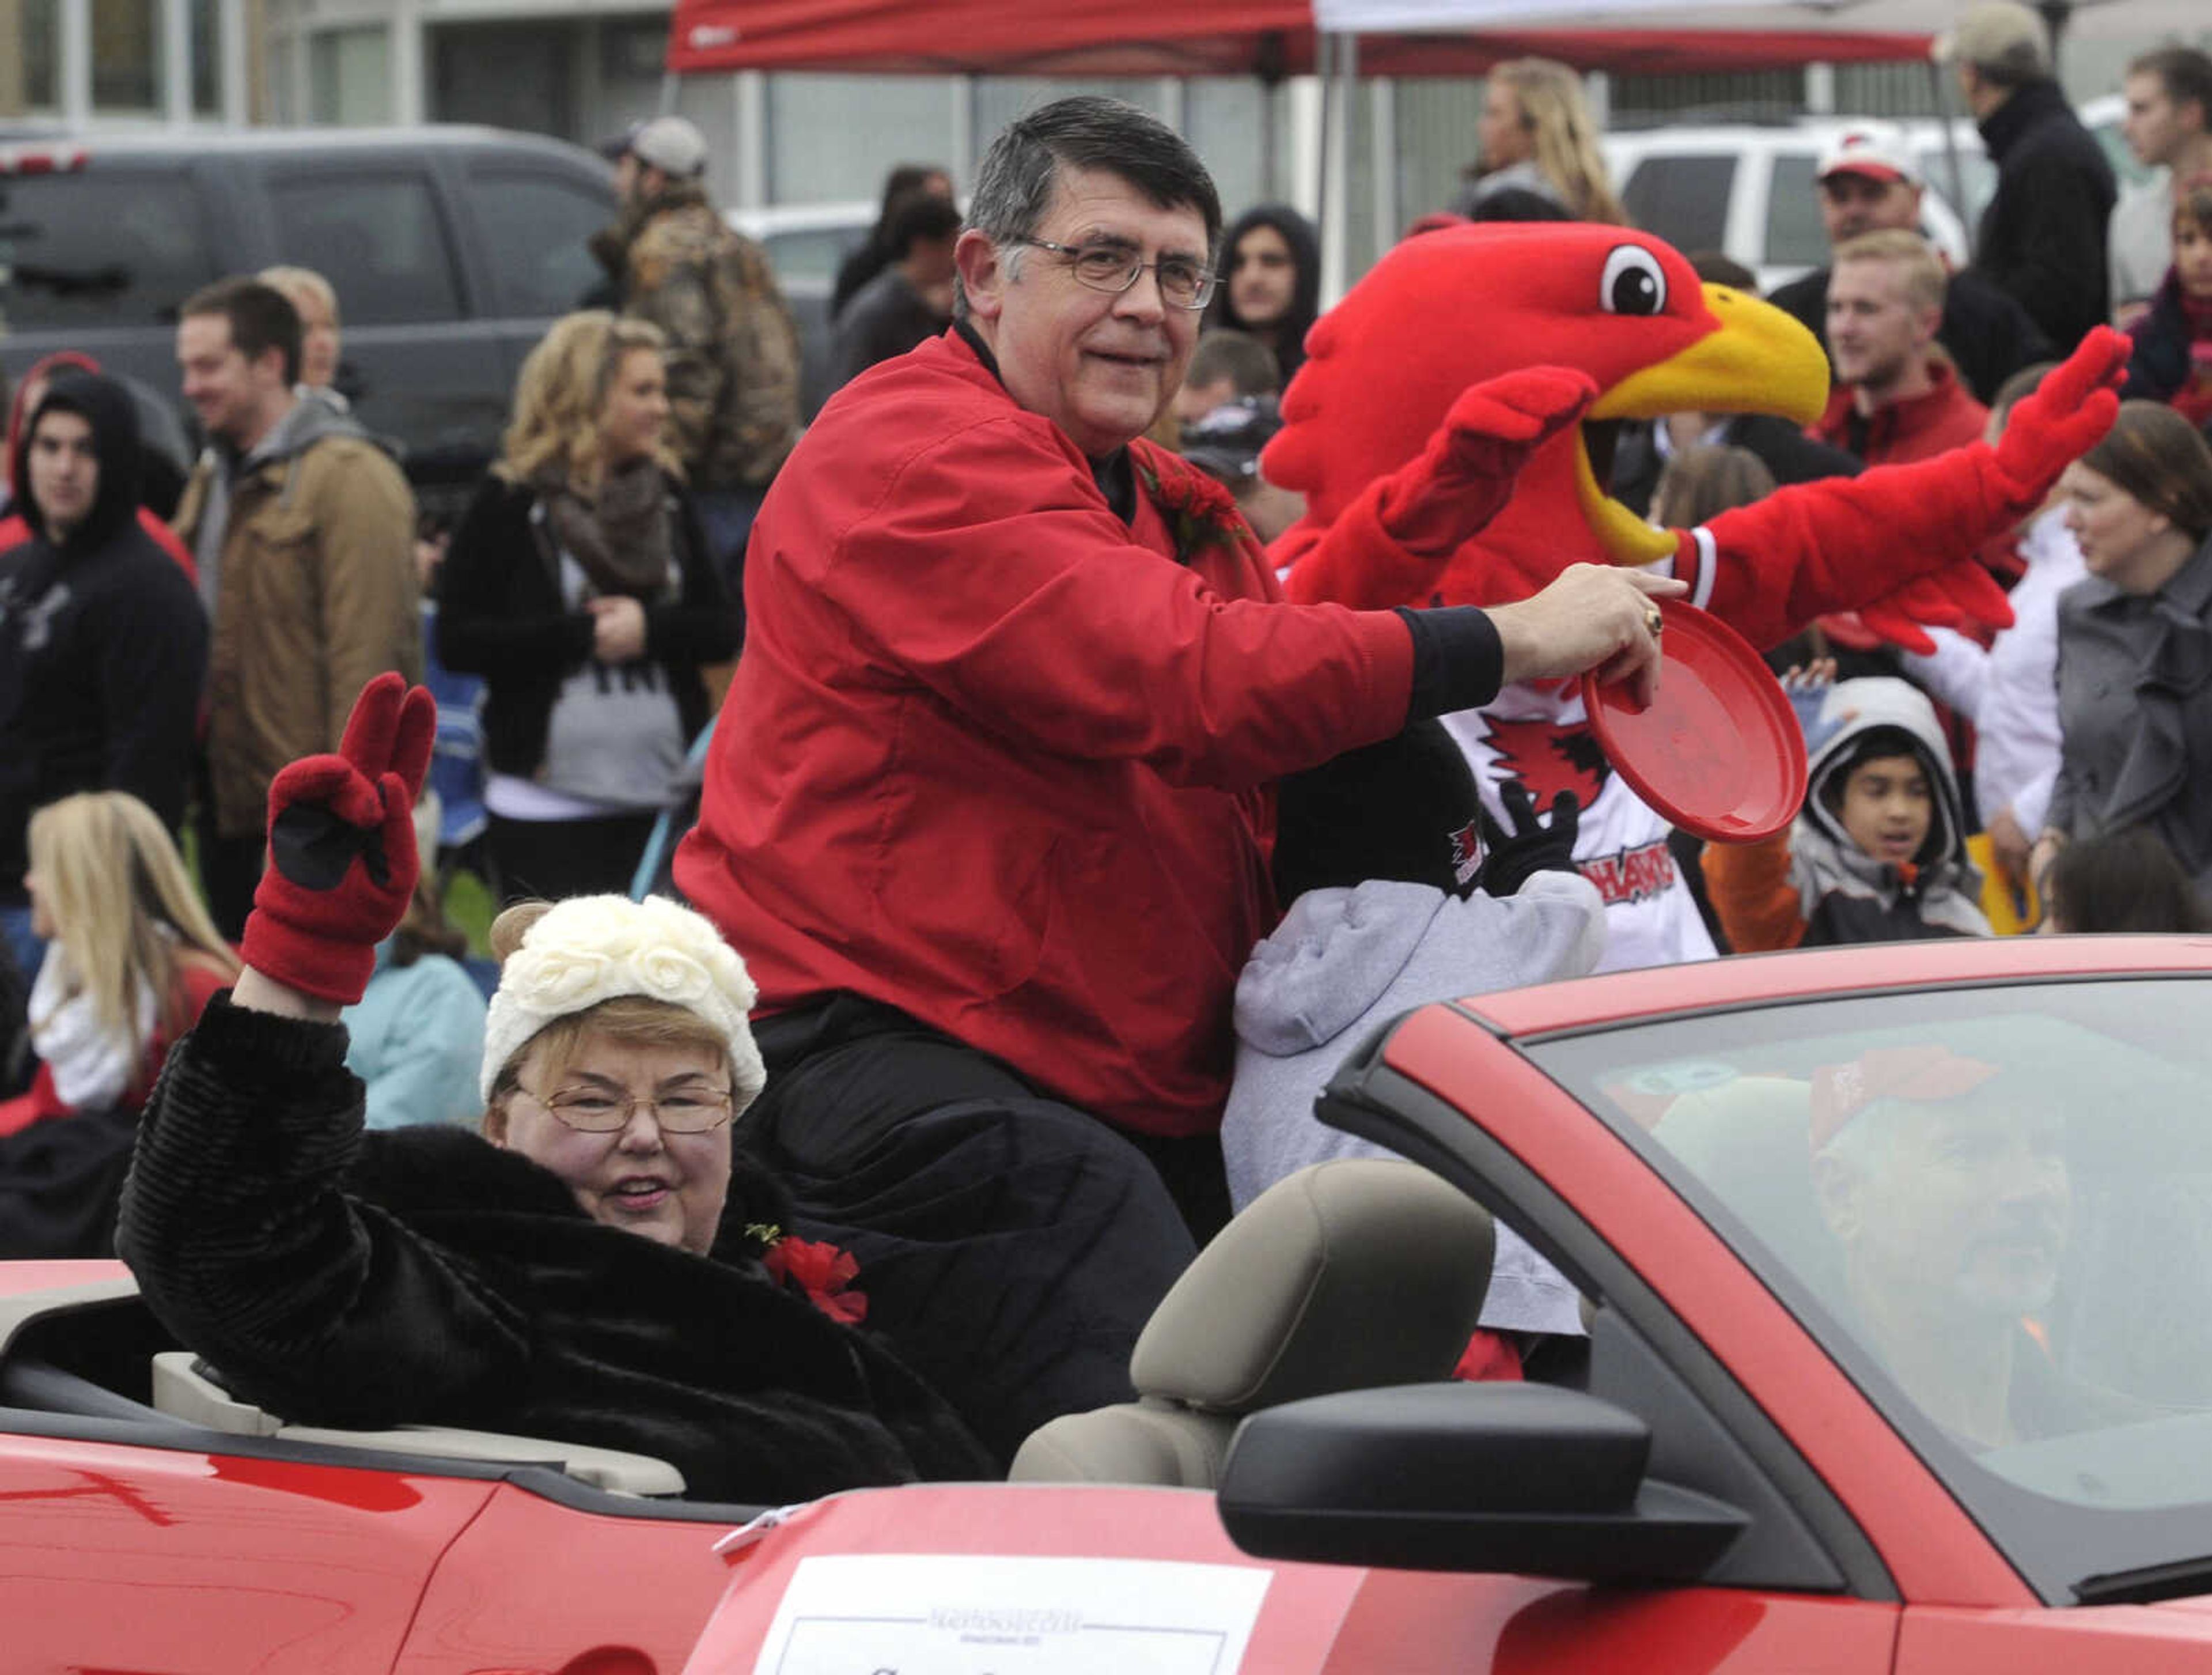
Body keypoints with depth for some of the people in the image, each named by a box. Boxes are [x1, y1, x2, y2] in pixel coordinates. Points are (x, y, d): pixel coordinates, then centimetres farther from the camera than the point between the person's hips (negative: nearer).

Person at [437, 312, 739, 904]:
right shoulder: (509, 505, -3)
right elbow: (457, 642, -9)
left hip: (662, 802, 4)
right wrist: (580, 635, -14)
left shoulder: (667, 498, 11)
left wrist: (650, 628, -11)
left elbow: (722, 630, 8)